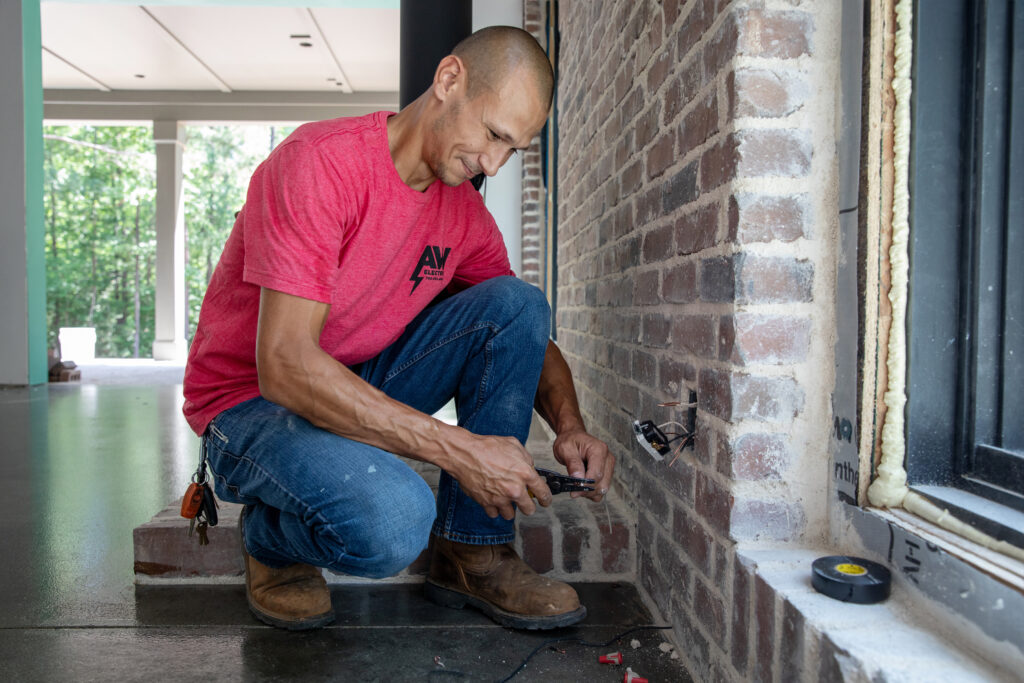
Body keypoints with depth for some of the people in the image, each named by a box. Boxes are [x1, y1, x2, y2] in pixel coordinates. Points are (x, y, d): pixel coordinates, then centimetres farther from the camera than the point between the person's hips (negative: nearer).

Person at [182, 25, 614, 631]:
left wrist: (570, 427, -15)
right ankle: (271, 538, 2)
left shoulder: (465, 212, -1)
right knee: (391, 520, -36)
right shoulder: (322, 161, -23)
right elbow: (283, 364, -30)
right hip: (248, 401, -6)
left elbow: (528, 335, 7)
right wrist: (458, 449, -33)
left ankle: (474, 553, -7)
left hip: (365, 387, 7)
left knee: (517, 302, -13)